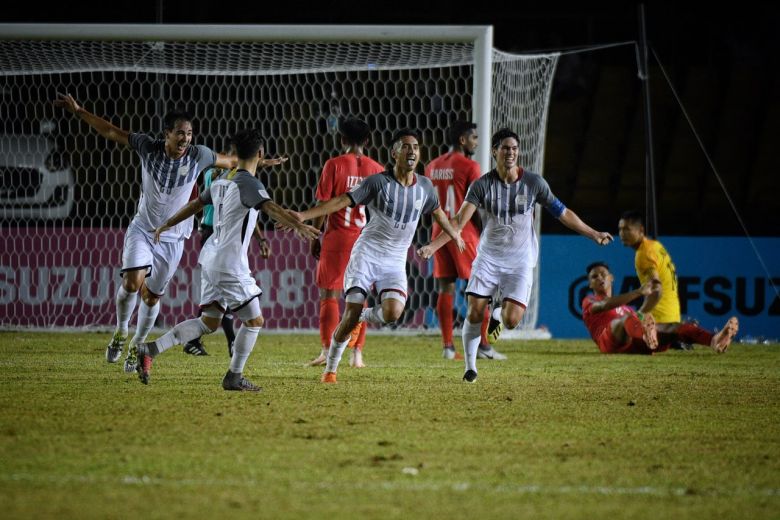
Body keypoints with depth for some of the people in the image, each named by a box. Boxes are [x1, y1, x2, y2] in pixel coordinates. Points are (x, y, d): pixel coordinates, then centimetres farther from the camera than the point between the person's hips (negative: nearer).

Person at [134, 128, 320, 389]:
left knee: (208, 322, 13)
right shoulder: (249, 184, -14)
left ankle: (150, 349, 6)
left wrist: (167, 225, 38)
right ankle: (234, 377, 8)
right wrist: (298, 225, -44)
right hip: (230, 264, -9)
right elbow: (270, 207, -32)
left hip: (211, 259, 9)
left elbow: (196, 204, 25)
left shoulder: (222, 181, 12)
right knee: (254, 321, 4)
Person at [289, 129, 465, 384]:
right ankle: (330, 369, 6)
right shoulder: (378, 182, -8)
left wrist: (454, 234, 44)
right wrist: (304, 215, -24)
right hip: (366, 254, -3)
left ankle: (363, 317, 15)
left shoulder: (424, 186, 6)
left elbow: (437, 211, 27)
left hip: (395, 263, 3)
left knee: (392, 312, -20)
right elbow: (342, 201, -13)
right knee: (351, 313, -12)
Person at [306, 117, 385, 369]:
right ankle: (357, 353, 6)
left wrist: (315, 236, 2)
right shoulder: (377, 169, 3)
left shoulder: (334, 165, -6)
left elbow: (323, 204, -6)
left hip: (337, 237, -3)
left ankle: (327, 350, -5)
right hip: (366, 240, 3)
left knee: (328, 294, 2)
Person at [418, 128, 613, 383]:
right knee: (474, 314, -10)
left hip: (520, 260, 0)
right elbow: (460, 220, -11)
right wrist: (434, 245, -23)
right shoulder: (483, 185, -6)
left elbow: (563, 213, 7)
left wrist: (593, 234, 10)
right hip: (488, 255, 0)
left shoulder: (533, 182, -4)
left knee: (511, 321, -15)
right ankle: (470, 366, 10)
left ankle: (503, 308, 23)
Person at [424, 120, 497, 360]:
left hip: (439, 232, 6)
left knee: (445, 289, 5)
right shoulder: (469, 166, -10)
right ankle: (482, 345, -3)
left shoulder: (432, 167, 11)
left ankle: (448, 346, 2)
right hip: (464, 232, -6)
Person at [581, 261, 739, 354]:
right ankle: (645, 333, -80)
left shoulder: (625, 308, 45)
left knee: (670, 327, -18)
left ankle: (714, 340, -44)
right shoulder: (589, 302, 23)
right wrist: (639, 292, -14)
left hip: (633, 344, 6)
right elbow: (607, 304, -2)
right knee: (626, 319, -39)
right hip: (610, 342, -6)